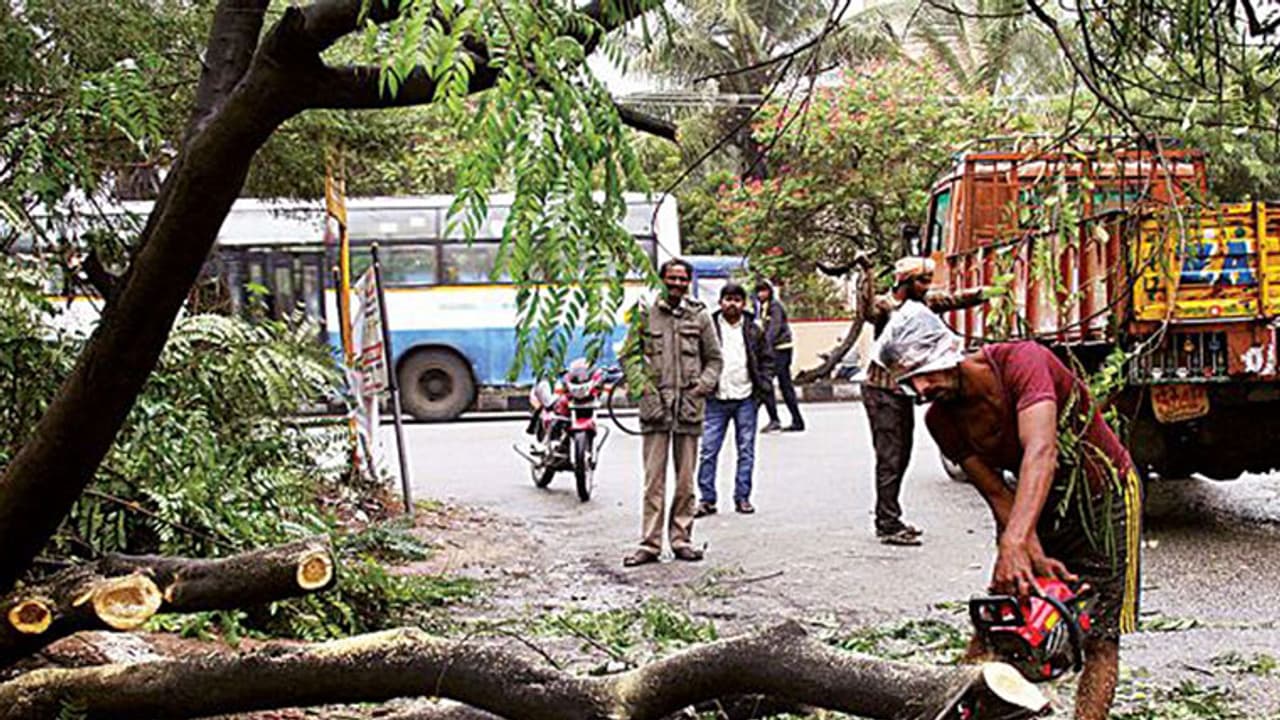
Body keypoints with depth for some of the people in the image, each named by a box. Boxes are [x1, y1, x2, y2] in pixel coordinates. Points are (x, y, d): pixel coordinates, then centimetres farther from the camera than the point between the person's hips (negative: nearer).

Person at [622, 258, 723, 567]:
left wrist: (702, 386, -2)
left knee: (685, 480, 7)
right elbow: (629, 355, 10)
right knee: (654, 480, -2)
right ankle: (650, 543, 2)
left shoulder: (700, 316, 7)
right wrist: (640, 385, -3)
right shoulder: (645, 315, 5)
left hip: (689, 406, 1)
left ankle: (681, 539, 16)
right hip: (655, 406, -1)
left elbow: (714, 359, 13)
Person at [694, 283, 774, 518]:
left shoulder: (753, 330, 7)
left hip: (746, 399, 2)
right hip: (716, 400, -1)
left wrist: (763, 387, 1)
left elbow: (765, 360, 12)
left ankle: (742, 497, 15)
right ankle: (707, 499, 5)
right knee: (708, 451, -2)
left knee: (746, 451, 6)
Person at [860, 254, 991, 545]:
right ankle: (888, 525, -7)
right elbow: (866, 311, -36)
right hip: (881, 391, -9)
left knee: (901, 457, 13)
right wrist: (868, 275, -49)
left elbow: (955, 300, 14)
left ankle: (889, 519, 22)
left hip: (903, 391, 9)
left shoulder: (924, 302, 10)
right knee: (889, 458, -9)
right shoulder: (884, 305, -14)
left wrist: (985, 292, -2)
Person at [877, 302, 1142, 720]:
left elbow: (1040, 453, -43)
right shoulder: (941, 420, -11)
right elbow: (999, 497, -11)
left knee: (1099, 639, -6)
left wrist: (1014, 544, -54)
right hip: (1038, 511, 5)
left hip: (1104, 500, -5)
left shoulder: (1023, 361, -29)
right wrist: (1036, 559, -26)